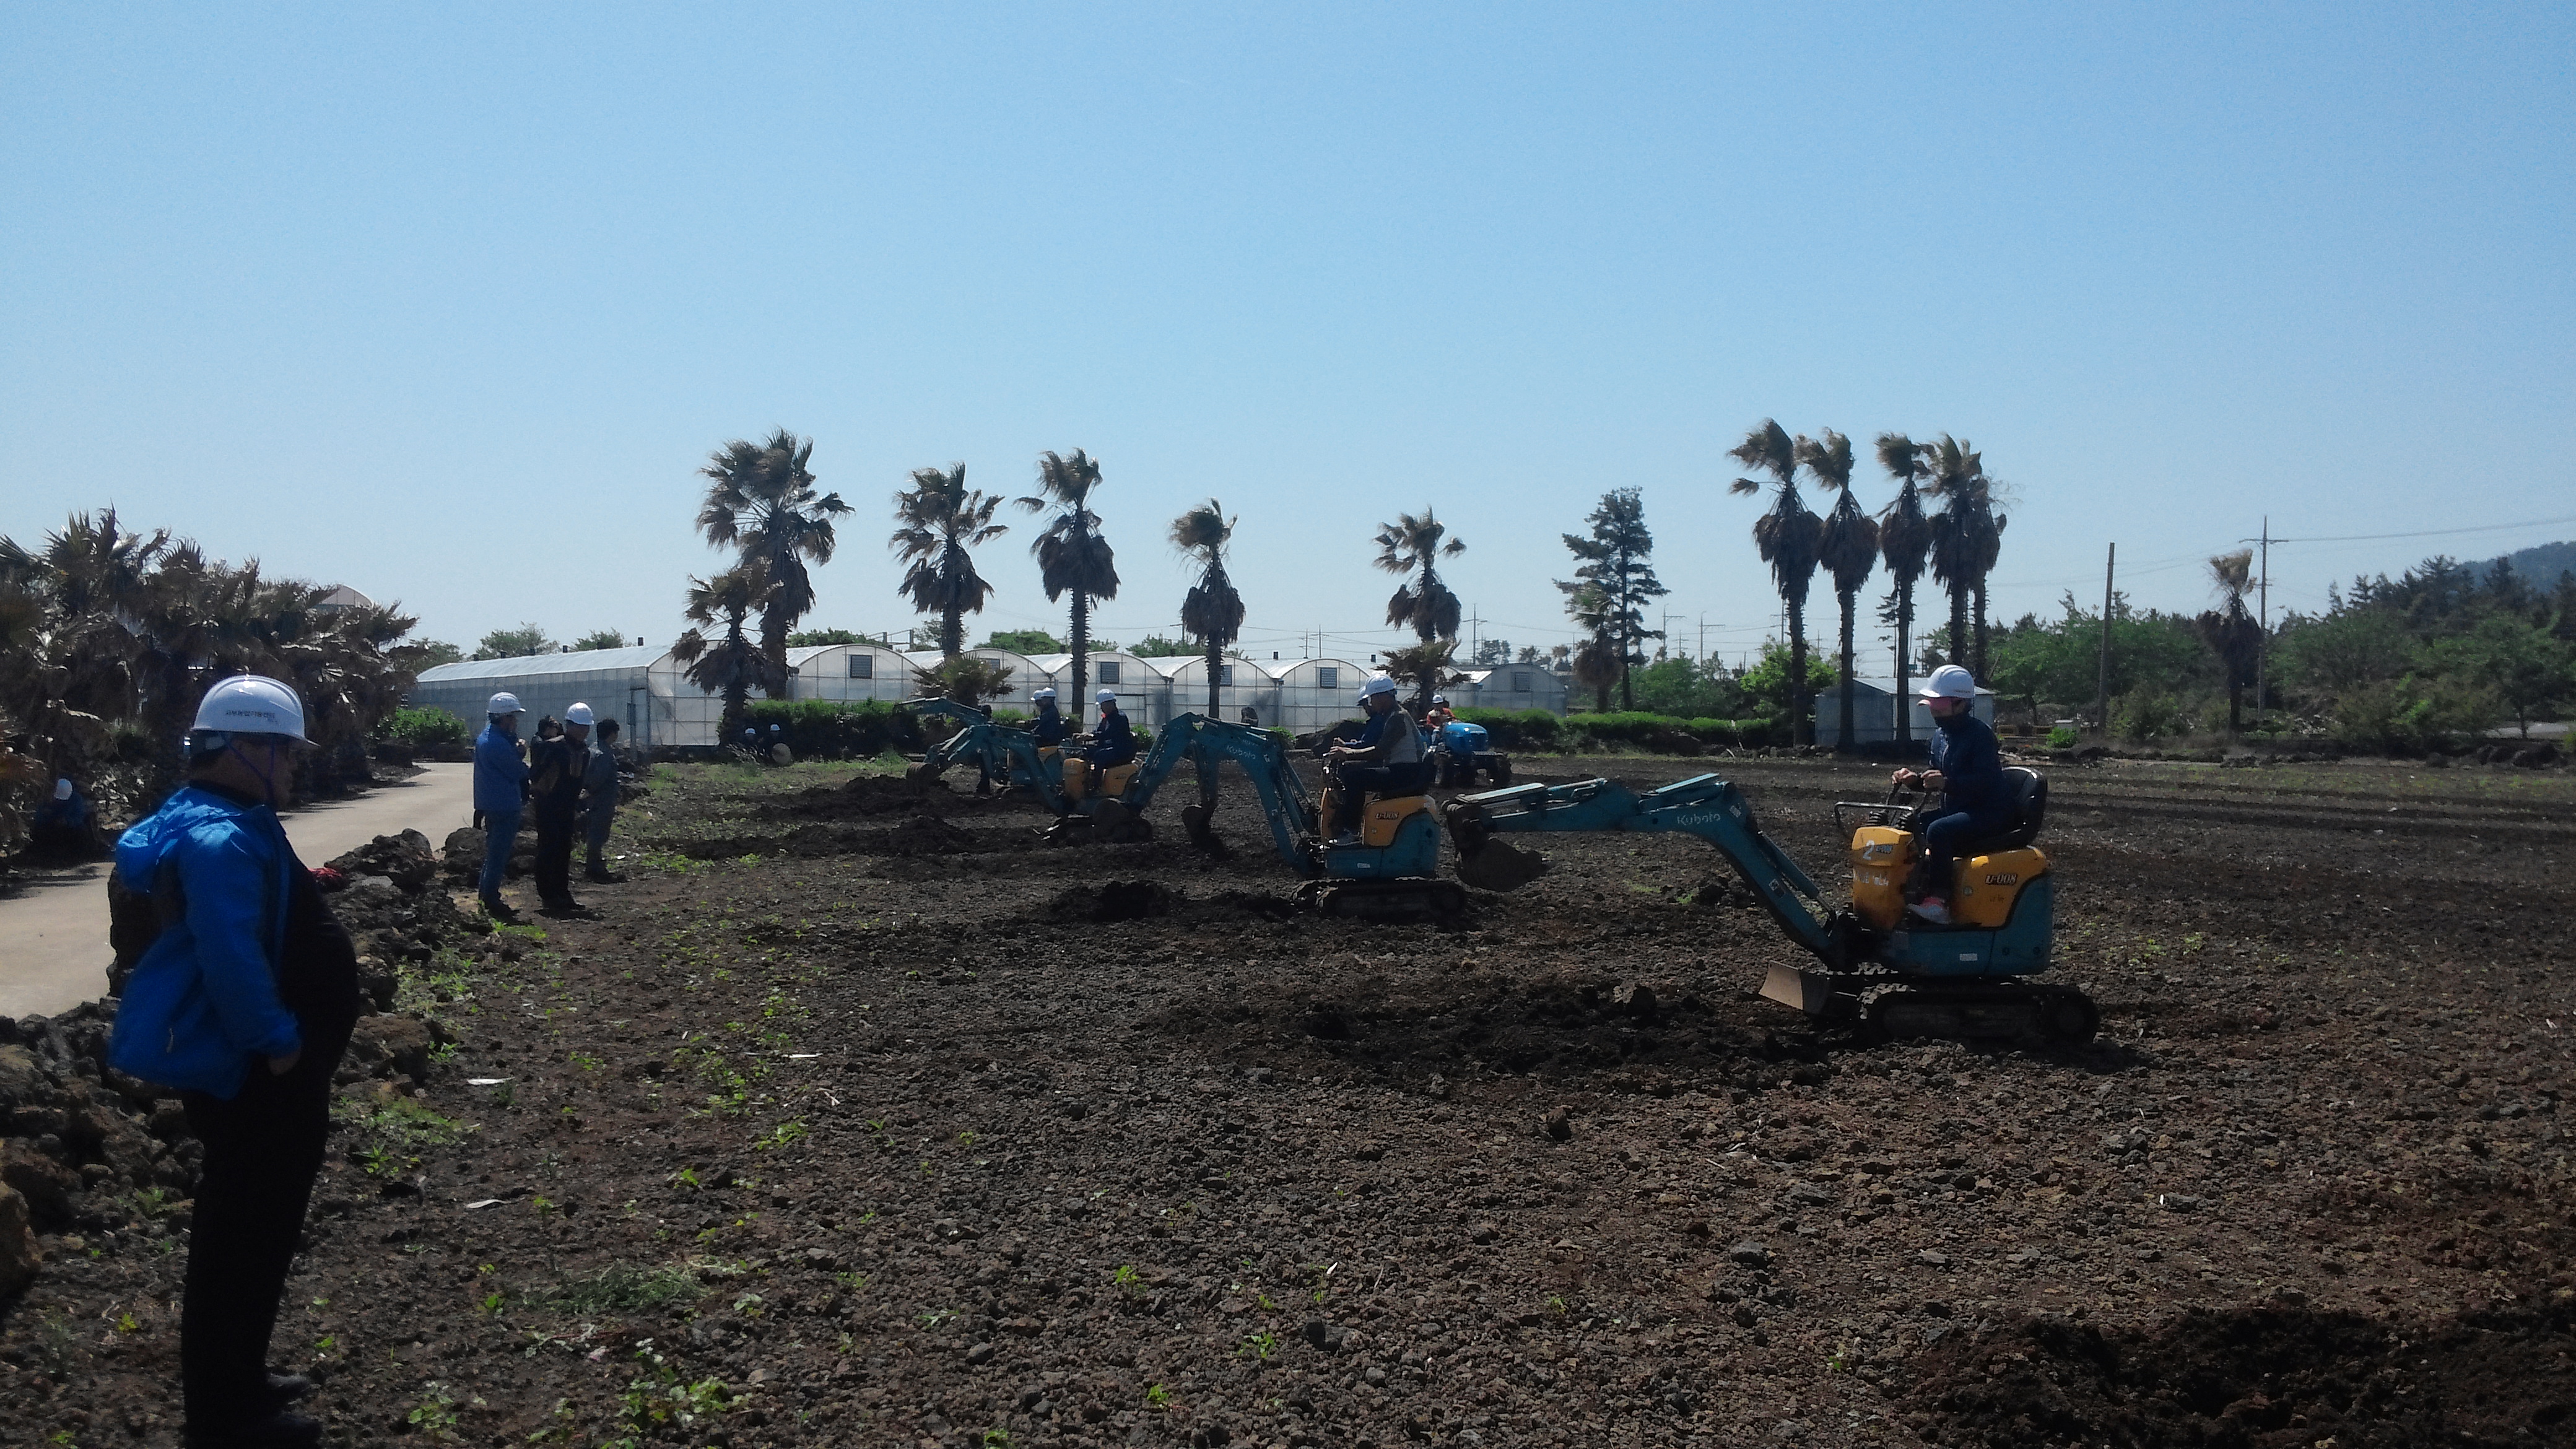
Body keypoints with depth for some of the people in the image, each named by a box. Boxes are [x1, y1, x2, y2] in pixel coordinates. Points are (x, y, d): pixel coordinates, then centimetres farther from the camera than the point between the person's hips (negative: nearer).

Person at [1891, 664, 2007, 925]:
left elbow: (1985, 781, -25)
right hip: (1954, 810, 10)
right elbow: (1936, 775, 22)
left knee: (1938, 831, -34)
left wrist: (1947, 783, -38)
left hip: (1988, 813, -10)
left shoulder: (1980, 734, -15)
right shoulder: (1941, 735, 13)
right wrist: (1914, 778, 1)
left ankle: (1938, 902, -34)